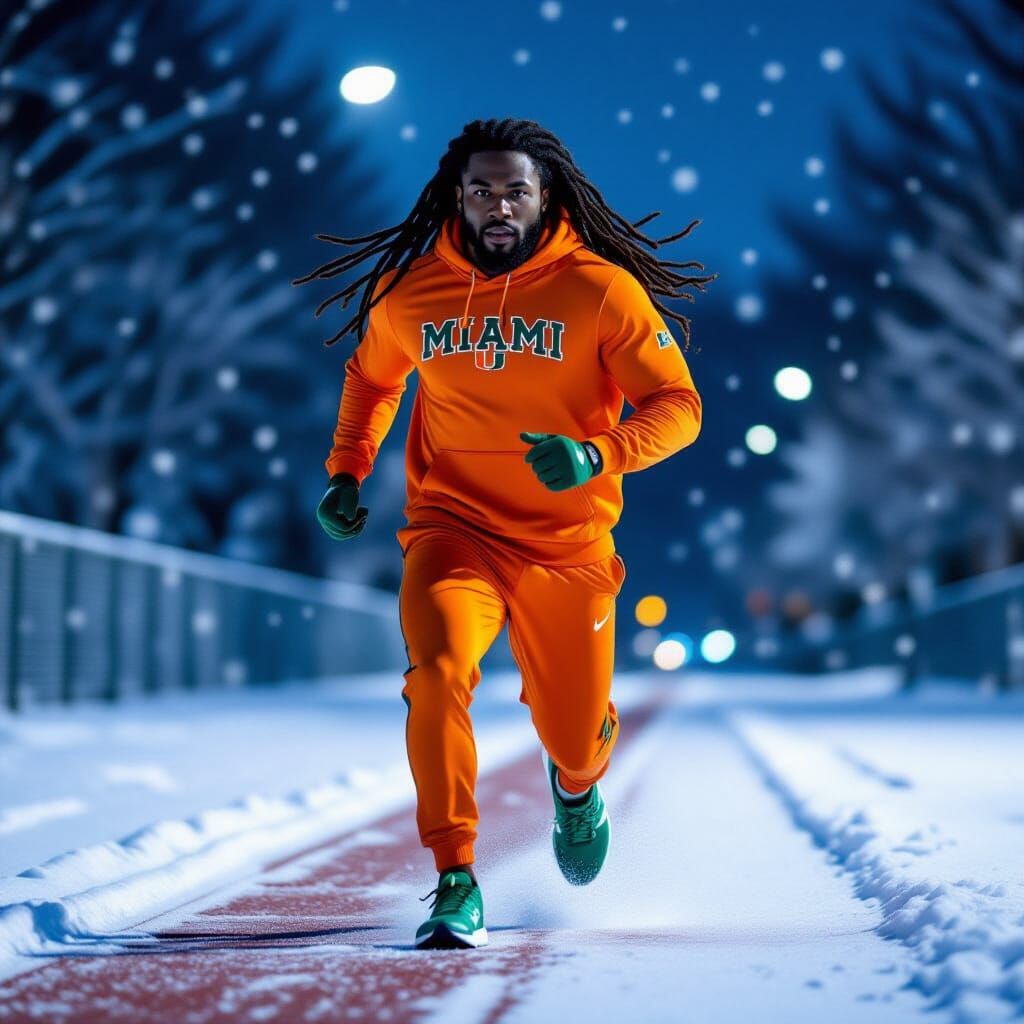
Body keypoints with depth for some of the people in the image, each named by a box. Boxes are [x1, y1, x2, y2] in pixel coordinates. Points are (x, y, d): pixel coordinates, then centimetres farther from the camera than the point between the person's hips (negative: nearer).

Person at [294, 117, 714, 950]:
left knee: (575, 734, 10)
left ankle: (577, 784, 50)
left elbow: (677, 405, -10)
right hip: (455, 528, 1)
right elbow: (372, 377, 20)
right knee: (438, 673, -28)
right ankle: (455, 884, -16)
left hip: (568, 544, 0)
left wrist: (597, 455, -28)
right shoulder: (410, 289, -1)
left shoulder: (601, 289, -10)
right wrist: (346, 472, 8)